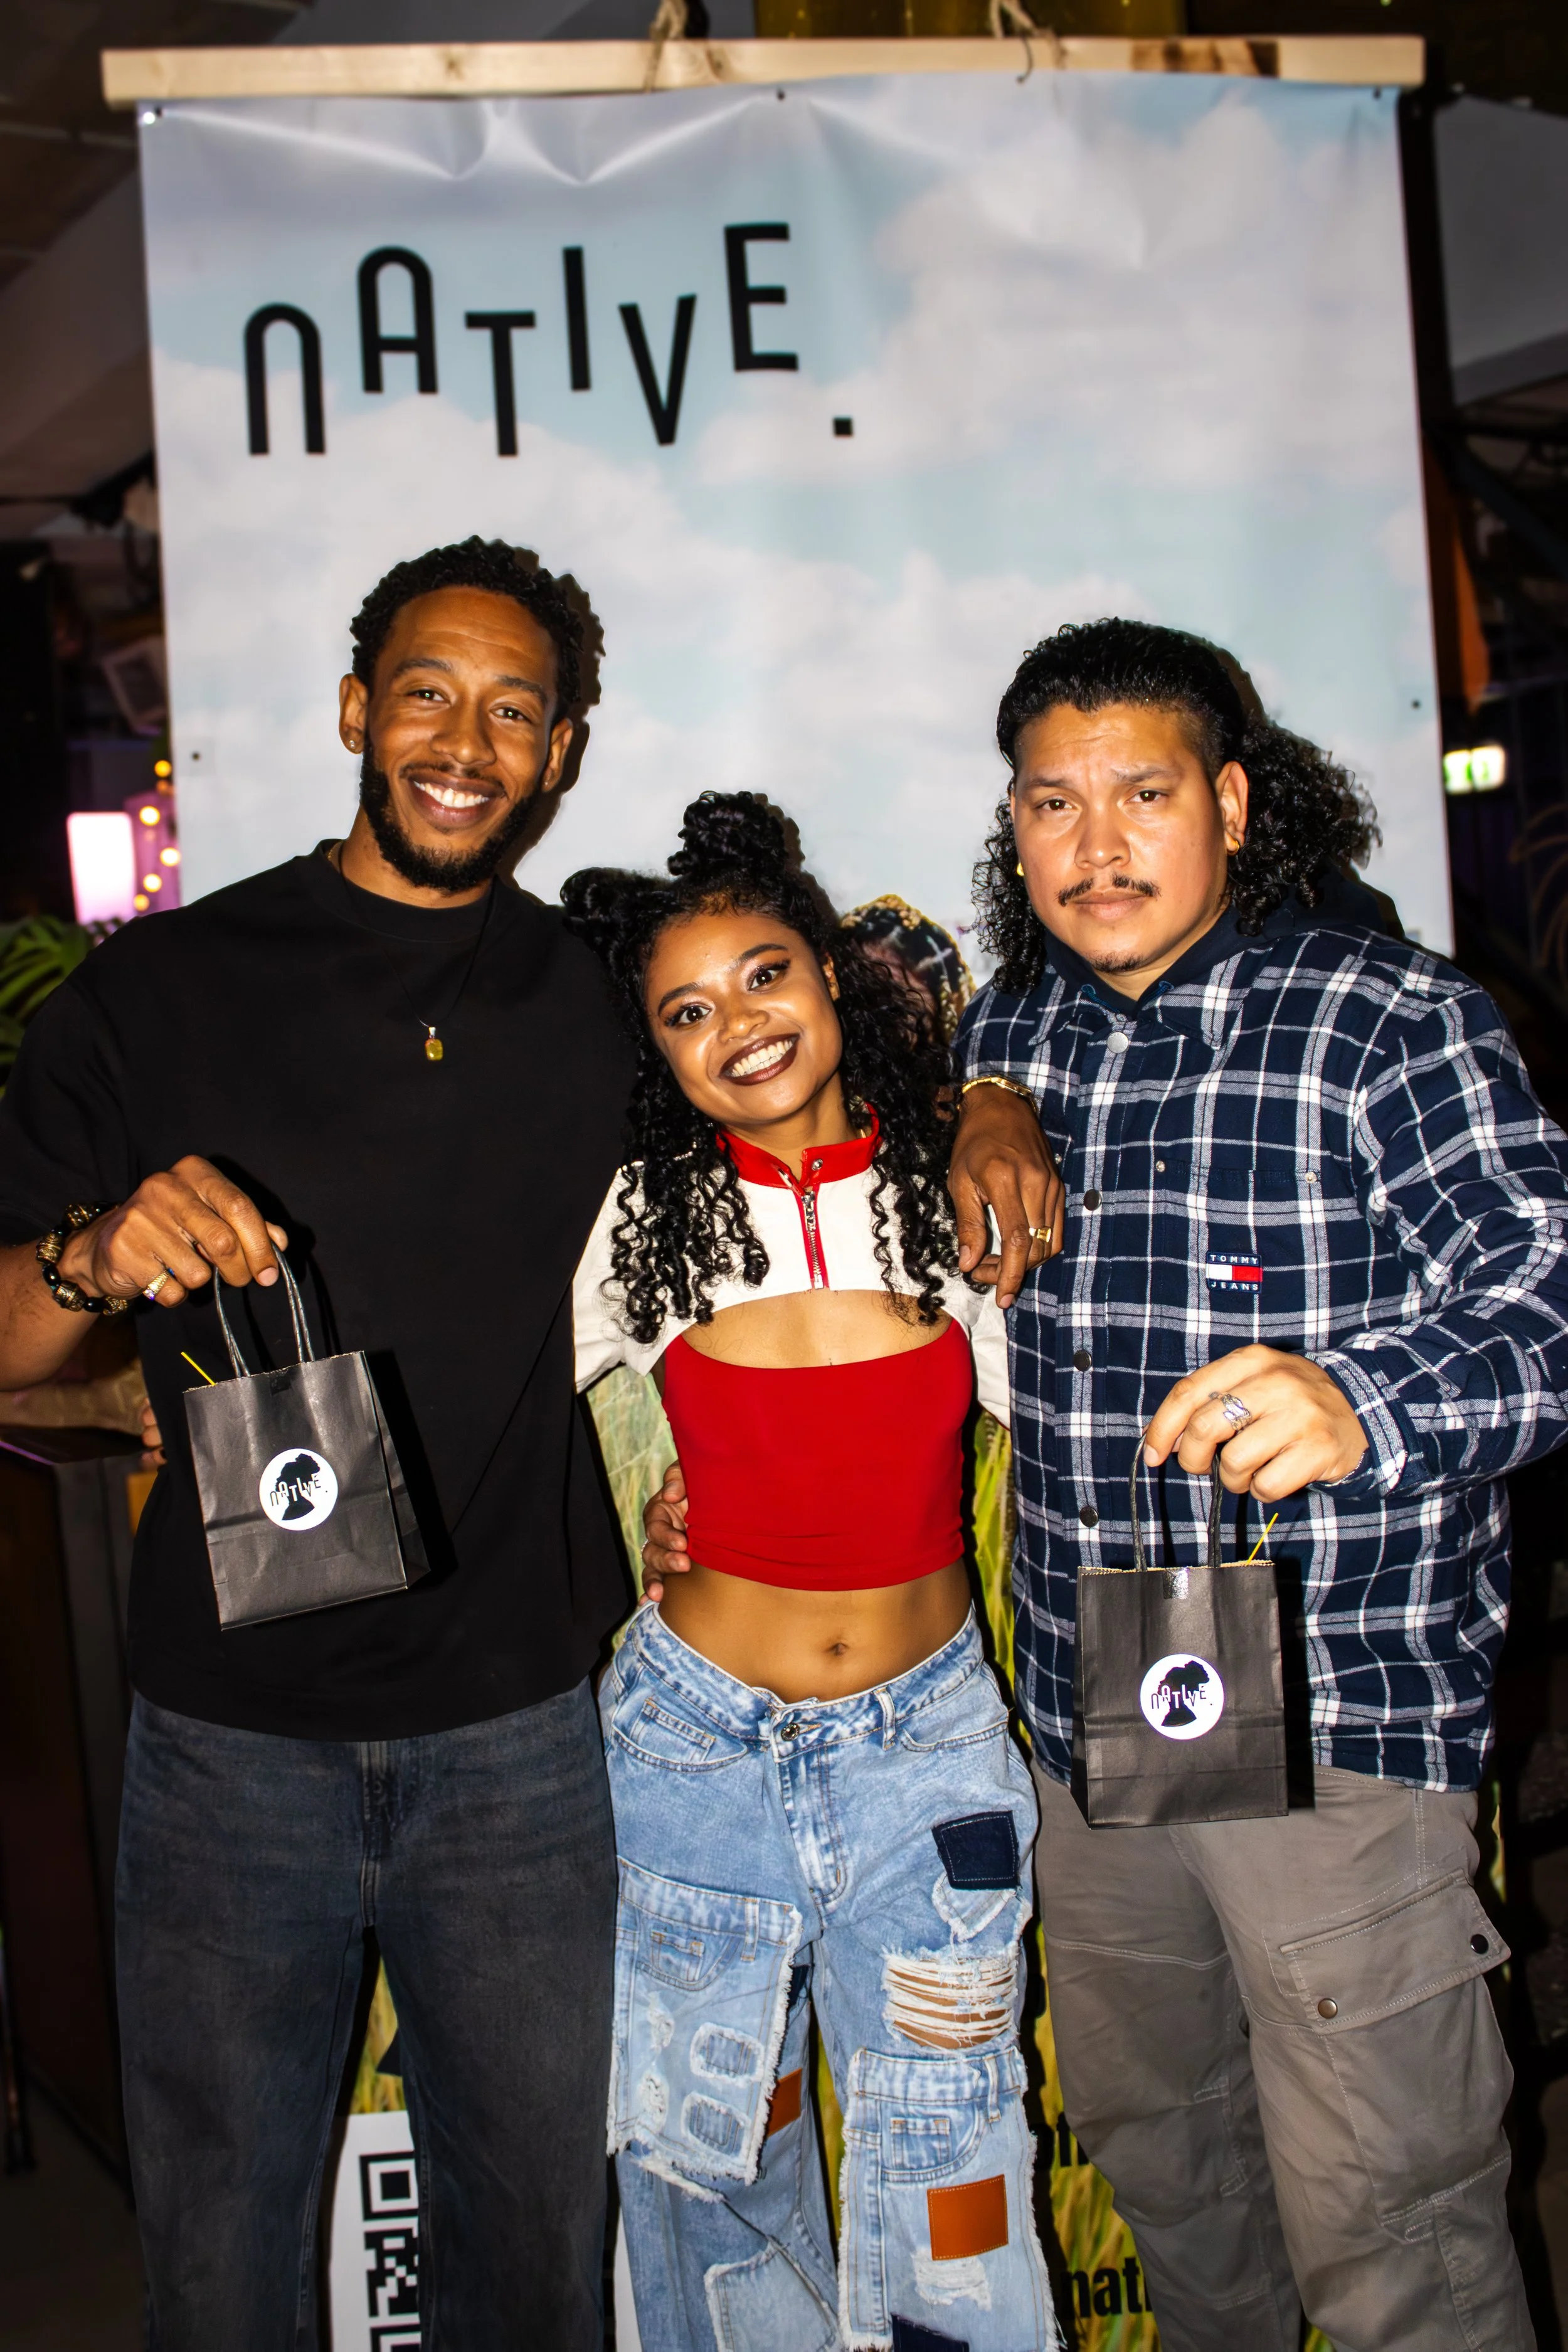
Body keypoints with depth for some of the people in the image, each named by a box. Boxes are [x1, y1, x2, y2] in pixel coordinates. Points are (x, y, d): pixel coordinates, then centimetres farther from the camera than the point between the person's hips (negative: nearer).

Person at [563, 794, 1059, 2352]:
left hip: (927, 1741, 0)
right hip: (698, 1741, 0)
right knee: (711, 2164, 18)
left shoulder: (963, 1199, -5)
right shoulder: (643, 1215, -7)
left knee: (949, 2189, 10)